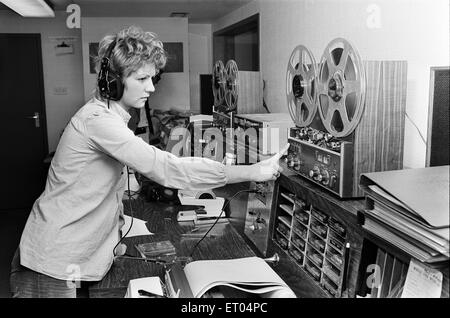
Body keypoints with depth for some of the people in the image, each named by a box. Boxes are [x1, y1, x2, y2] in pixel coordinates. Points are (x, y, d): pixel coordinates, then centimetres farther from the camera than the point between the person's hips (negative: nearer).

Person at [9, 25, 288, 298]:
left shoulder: (110, 115, 6)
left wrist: (116, 236, 6)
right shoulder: (98, 120, -26)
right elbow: (166, 170, -34)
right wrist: (253, 172, -32)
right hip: (54, 264, -8)